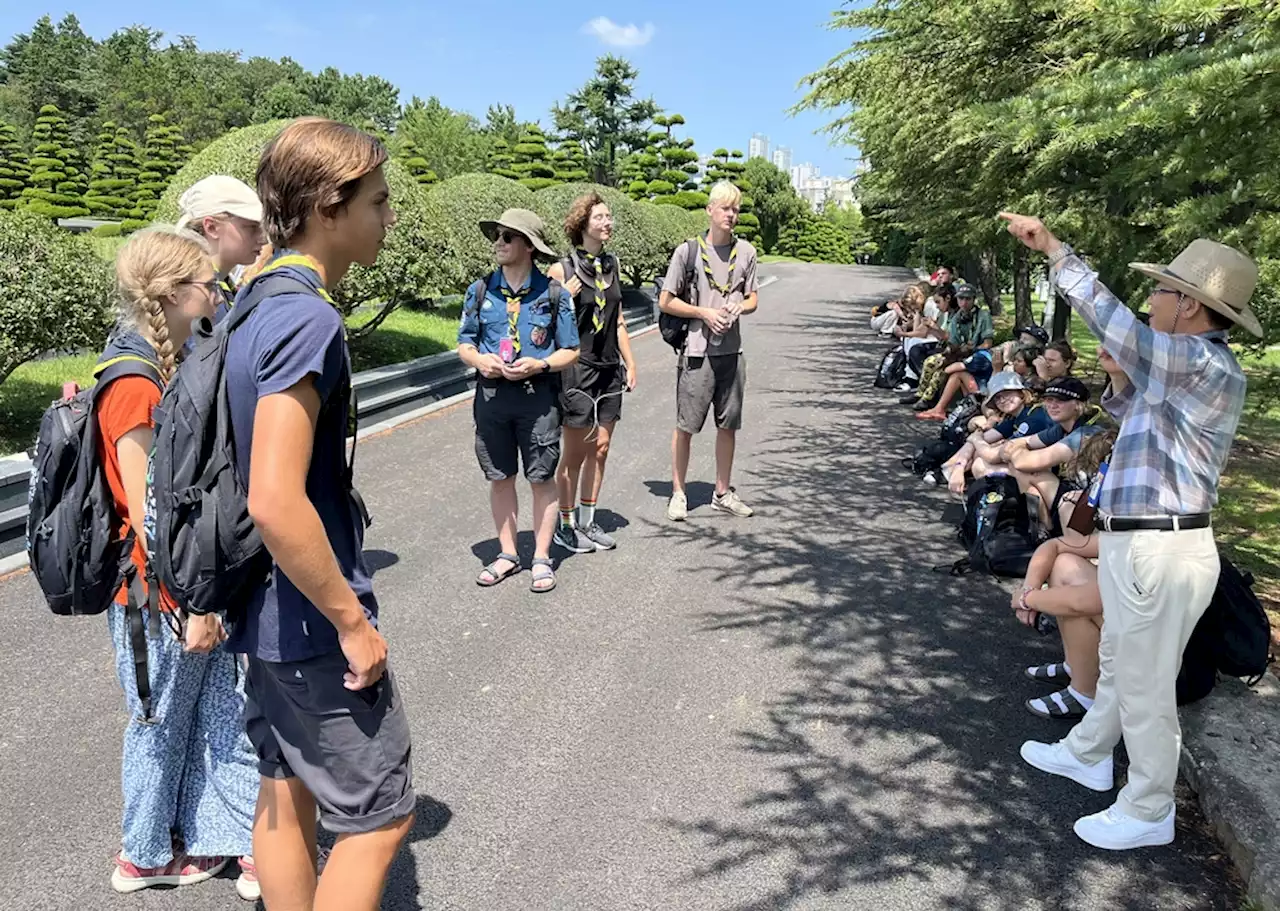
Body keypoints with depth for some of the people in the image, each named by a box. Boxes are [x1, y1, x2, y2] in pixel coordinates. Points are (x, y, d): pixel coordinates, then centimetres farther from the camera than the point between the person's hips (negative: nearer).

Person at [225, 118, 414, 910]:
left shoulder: (254, 303, 7)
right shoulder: (308, 319, -23)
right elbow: (277, 503, -30)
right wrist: (353, 620, -19)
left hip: (271, 607, 9)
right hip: (313, 620, -9)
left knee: (286, 798, 20)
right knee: (381, 814, 7)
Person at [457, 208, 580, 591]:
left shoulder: (554, 294, -3)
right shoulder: (480, 291, 4)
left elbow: (571, 352, 1)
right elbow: (464, 345, 10)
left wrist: (539, 365, -17)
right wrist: (479, 360, -12)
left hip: (538, 395, -2)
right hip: (491, 395, 3)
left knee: (542, 478, 4)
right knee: (499, 478, 11)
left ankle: (541, 558, 17)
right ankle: (507, 554, 26)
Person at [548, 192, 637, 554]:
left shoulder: (611, 265, 10)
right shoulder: (562, 270, -9)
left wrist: (630, 364, 14)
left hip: (608, 369, 6)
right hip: (577, 369, -6)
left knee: (600, 449, 11)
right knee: (575, 452, 2)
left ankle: (587, 521, 24)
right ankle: (565, 525, 18)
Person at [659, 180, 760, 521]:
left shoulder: (745, 251, 7)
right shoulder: (688, 251, -4)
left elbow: (753, 299, 14)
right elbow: (665, 302, -2)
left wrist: (737, 308, -8)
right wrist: (705, 313, -12)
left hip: (732, 351, 4)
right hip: (697, 350, -4)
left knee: (728, 425, 11)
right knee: (685, 426, 1)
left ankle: (723, 493, 23)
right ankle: (678, 493, 14)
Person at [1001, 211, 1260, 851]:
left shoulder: (1206, 366, -20)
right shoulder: (1190, 367, 13)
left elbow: (1114, 324, -31)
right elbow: (1138, 416, 26)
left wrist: (1054, 250, -27)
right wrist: (1122, 379, 6)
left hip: (1159, 550, -11)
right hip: (1134, 541, 11)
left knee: (1145, 685, 4)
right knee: (1118, 663, 26)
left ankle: (1148, 812, 22)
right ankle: (1089, 754, 45)